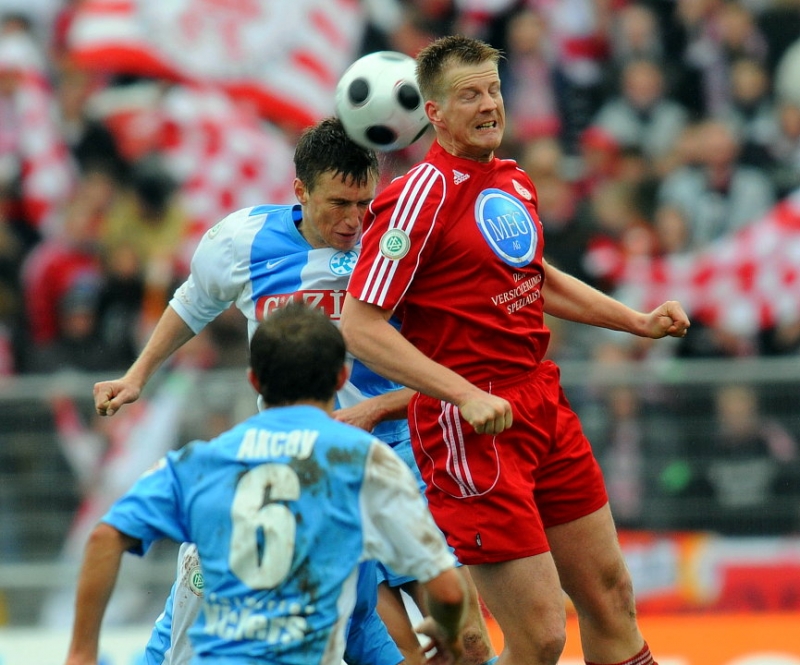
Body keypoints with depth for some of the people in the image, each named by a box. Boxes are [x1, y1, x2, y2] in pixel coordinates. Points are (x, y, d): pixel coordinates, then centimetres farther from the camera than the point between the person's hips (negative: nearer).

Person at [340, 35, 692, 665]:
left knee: (611, 596, 14)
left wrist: (638, 321, 23)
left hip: (541, 400, 8)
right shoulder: (421, 195, -15)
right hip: (471, 425, -8)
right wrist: (465, 394, -25)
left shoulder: (516, 182, 11)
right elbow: (359, 325, -19)